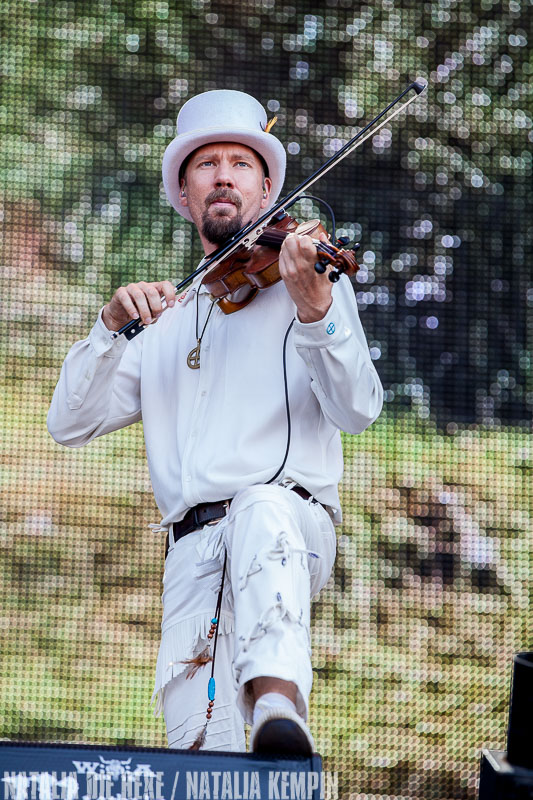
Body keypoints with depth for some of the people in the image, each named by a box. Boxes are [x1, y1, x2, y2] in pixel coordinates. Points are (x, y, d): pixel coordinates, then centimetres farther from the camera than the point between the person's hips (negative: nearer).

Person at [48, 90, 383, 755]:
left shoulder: (310, 279, 12)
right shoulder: (165, 319, 26)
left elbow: (357, 410, -5)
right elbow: (70, 423, 17)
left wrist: (315, 309, -23)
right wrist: (113, 324, 1)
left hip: (292, 520, -4)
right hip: (193, 548, 4)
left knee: (260, 510, -41)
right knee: (200, 748, -17)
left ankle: (279, 703, -56)